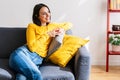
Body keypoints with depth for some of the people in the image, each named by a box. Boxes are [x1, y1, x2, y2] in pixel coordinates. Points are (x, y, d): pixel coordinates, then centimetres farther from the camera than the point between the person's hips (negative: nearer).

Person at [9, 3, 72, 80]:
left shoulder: (52, 26, 20)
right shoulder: (32, 26, 5)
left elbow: (69, 24, 30)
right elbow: (32, 47, -6)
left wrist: (62, 29, 7)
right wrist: (47, 35, -2)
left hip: (37, 59, 3)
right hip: (23, 53, -2)